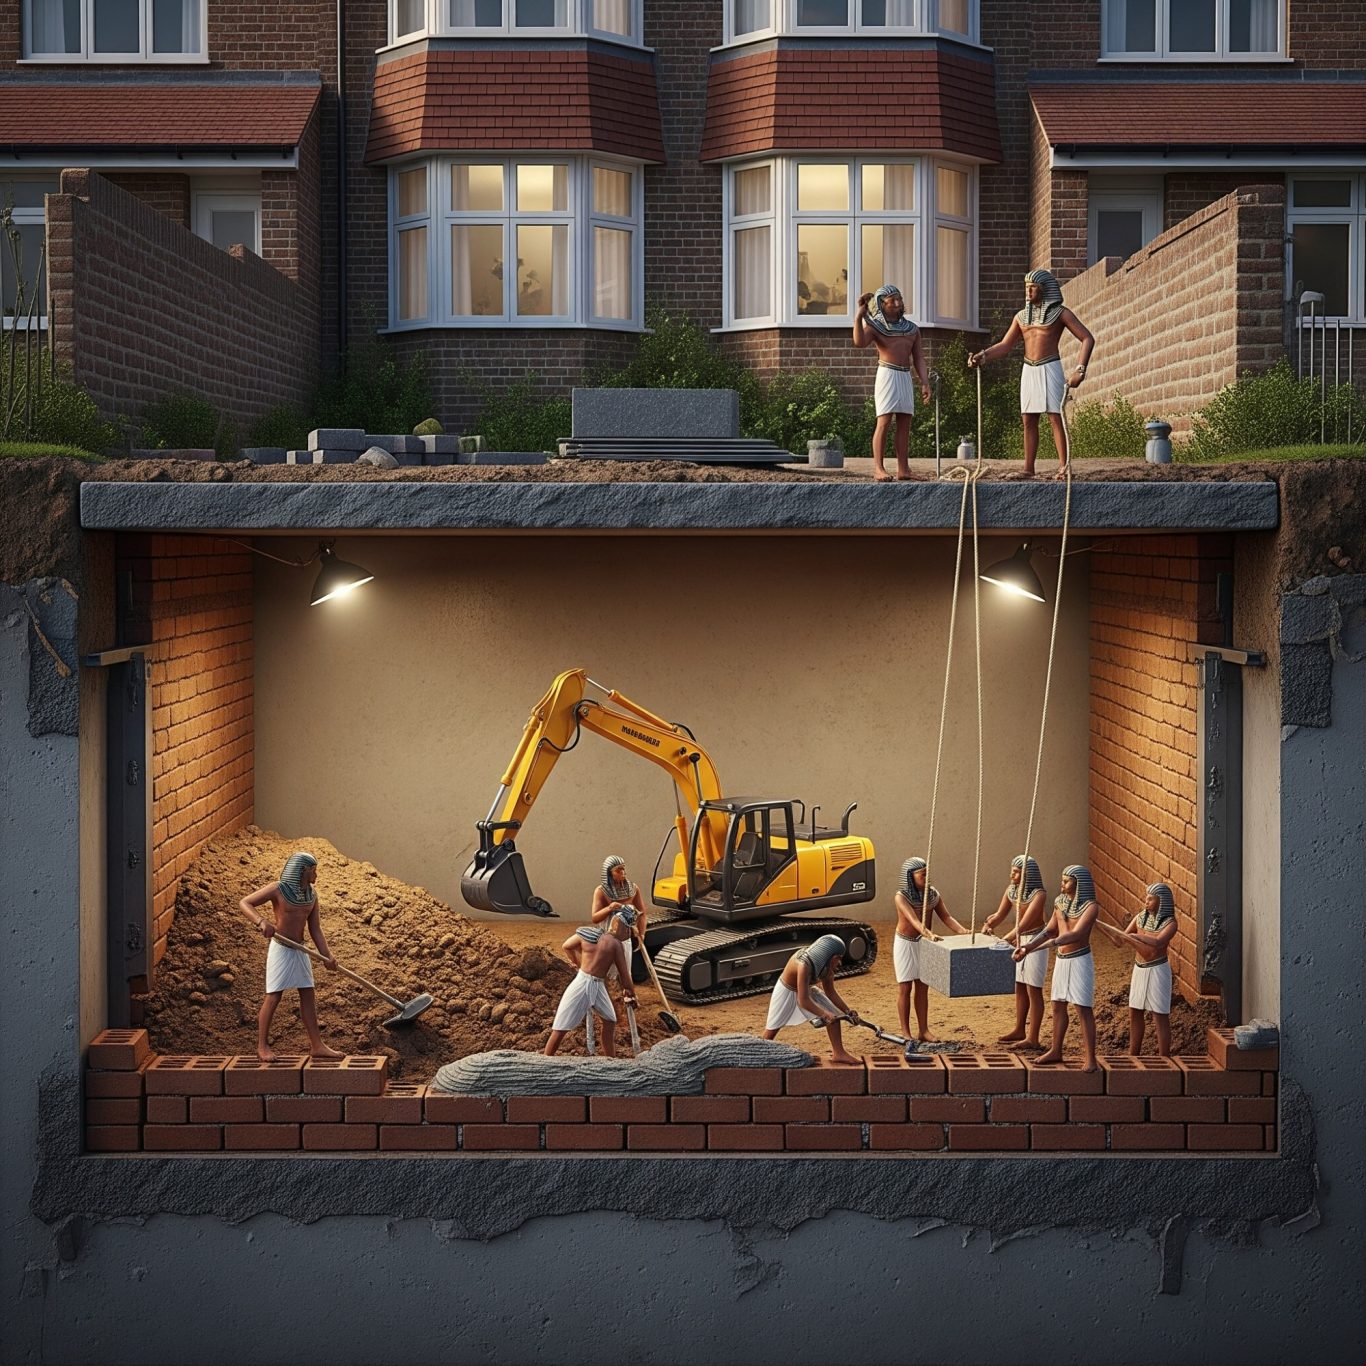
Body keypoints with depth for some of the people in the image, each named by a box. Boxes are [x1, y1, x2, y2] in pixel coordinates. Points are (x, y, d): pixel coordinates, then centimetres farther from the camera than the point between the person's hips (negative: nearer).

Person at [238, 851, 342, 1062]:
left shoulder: (311, 895, 4)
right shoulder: (277, 889, -13)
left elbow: (315, 928, 6)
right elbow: (244, 903, -14)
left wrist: (327, 955, -4)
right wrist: (261, 921, -31)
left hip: (300, 950, 6)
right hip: (280, 948, -6)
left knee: (308, 996, 7)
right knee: (273, 996, -5)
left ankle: (317, 1046, 11)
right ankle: (262, 1046, 4)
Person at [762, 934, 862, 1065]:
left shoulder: (825, 966, -16)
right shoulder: (804, 965, -41)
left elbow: (830, 991, -1)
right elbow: (803, 1001, -42)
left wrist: (848, 1011, -8)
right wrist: (824, 1014, -37)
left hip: (807, 990, 7)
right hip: (787, 992, -7)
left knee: (834, 1015, -3)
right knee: (773, 1028, 6)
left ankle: (838, 1053, 2)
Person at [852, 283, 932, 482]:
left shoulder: (912, 329, 14)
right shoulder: (874, 326, 0)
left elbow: (919, 358, 13)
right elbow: (859, 342, -20)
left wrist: (925, 382, 3)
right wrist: (858, 317, -24)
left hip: (906, 377, 5)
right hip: (887, 374, -5)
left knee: (905, 423, 2)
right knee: (884, 421, -13)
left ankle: (903, 470, 3)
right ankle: (878, 469, -15)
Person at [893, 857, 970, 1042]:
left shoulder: (933, 894, -4)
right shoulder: (901, 896, -20)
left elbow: (946, 917, -8)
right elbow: (913, 920, -33)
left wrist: (964, 931, -25)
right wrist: (929, 934, -50)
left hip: (925, 943, 5)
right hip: (905, 943, -5)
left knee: (923, 988, 9)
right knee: (904, 988, 0)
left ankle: (923, 1030, 15)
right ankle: (905, 1032, 6)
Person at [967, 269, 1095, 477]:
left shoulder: (1060, 313, -1)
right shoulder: (1021, 316, 13)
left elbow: (1088, 339, -4)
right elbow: (1005, 346, 14)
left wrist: (1080, 370, -15)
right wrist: (983, 356, -4)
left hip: (1050, 369, -5)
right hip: (1028, 370, 5)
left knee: (1056, 417, -10)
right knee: (1028, 420, 2)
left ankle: (1064, 467, -12)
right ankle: (1028, 468, 3)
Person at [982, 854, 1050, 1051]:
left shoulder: (1038, 895, -23)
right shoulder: (1012, 890, 0)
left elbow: (1023, 924, -28)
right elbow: (1000, 915, 8)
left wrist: (1002, 942, -34)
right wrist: (989, 924, -13)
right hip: (1019, 940, 8)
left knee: (1033, 990, -3)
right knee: (1019, 988, 16)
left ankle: (1033, 1039, 2)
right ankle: (1019, 1031, 29)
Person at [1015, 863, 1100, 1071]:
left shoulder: (1090, 907, -14)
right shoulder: (1060, 902, 7)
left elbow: (1075, 934, -25)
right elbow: (1050, 930, 15)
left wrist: (1048, 944, -34)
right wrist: (1028, 947, 4)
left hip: (1080, 960, -7)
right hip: (1061, 960, 7)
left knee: (1083, 1009, -6)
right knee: (1058, 1006, 14)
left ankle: (1090, 1059, -3)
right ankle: (1055, 1051, 27)